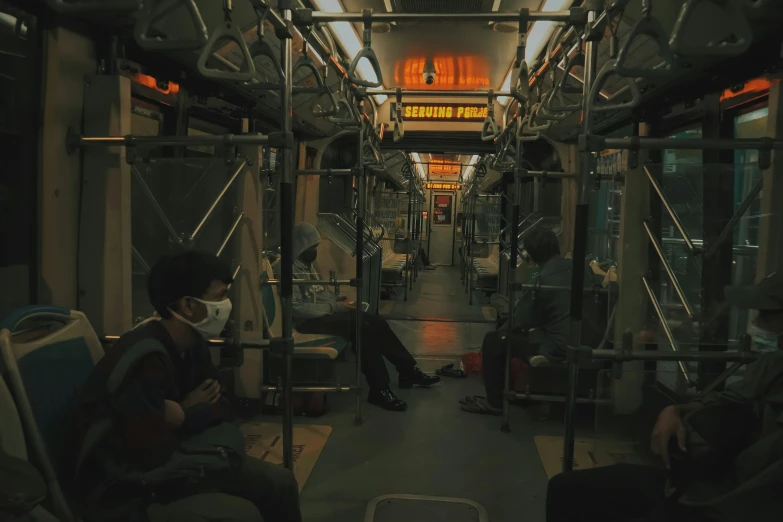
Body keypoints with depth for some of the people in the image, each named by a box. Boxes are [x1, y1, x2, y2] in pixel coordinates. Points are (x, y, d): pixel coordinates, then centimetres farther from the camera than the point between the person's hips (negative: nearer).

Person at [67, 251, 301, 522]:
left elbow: (223, 410, 5)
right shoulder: (144, 360, -29)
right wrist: (192, 412, -13)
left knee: (280, 483, 3)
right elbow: (157, 457, -31)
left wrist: (182, 415, -15)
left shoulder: (193, 345, -2)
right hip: (122, 489, -8)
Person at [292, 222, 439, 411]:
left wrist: (337, 300, 3)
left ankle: (408, 371, 5)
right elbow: (296, 308, -24)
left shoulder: (307, 264, 15)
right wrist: (334, 307, -21)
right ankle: (379, 390, -23)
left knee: (377, 323, -4)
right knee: (362, 328, -28)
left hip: (324, 313, 10)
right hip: (309, 320, -10)